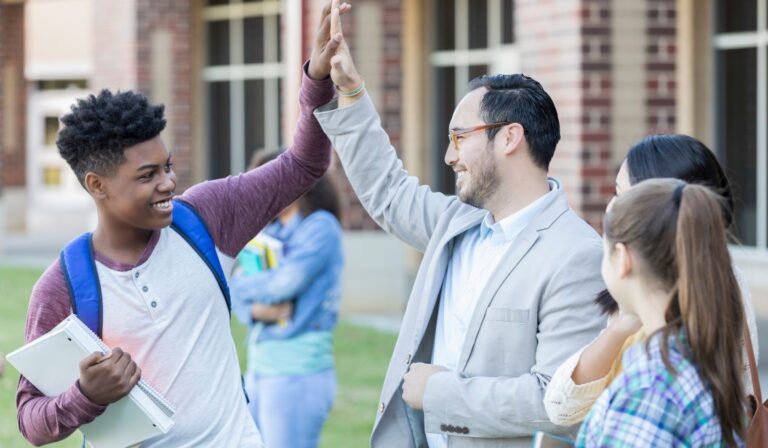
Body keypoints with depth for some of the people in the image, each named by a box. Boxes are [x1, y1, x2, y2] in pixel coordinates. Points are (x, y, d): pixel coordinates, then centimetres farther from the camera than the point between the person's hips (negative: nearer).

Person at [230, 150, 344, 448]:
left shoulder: (320, 226, -7)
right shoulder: (271, 231, 14)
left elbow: (286, 283, -17)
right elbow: (237, 294, 9)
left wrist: (241, 285, 0)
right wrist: (255, 310, -13)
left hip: (299, 371, -8)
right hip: (260, 365, 8)